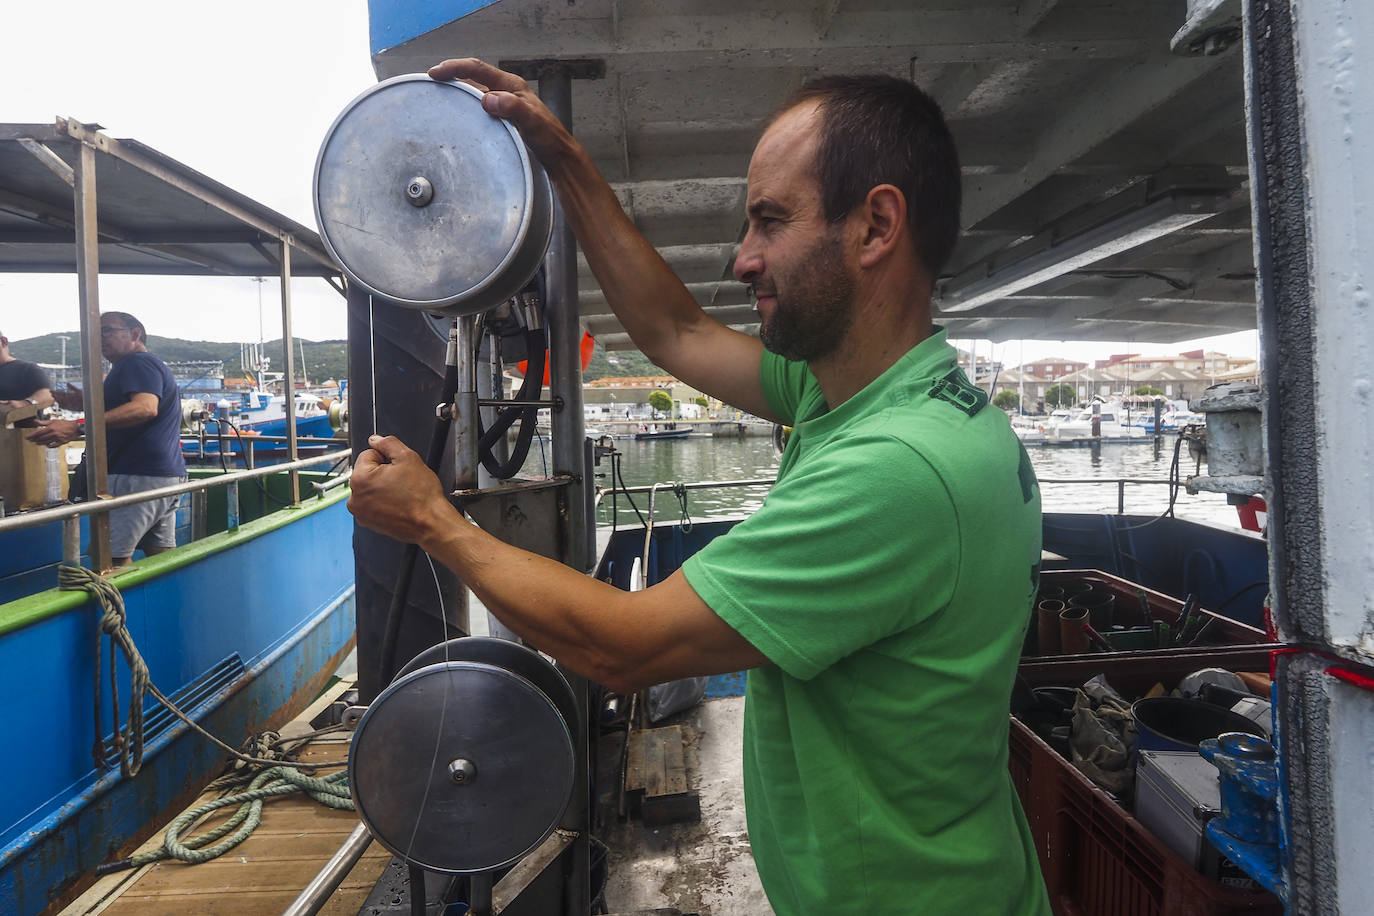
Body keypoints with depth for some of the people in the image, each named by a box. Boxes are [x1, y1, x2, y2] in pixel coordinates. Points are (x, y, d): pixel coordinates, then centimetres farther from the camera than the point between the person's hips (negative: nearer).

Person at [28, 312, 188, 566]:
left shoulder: (138, 362, -7)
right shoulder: (154, 366, 26)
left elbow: (145, 407, -27)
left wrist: (78, 427, -32)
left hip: (140, 475, -11)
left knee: (111, 561, -12)